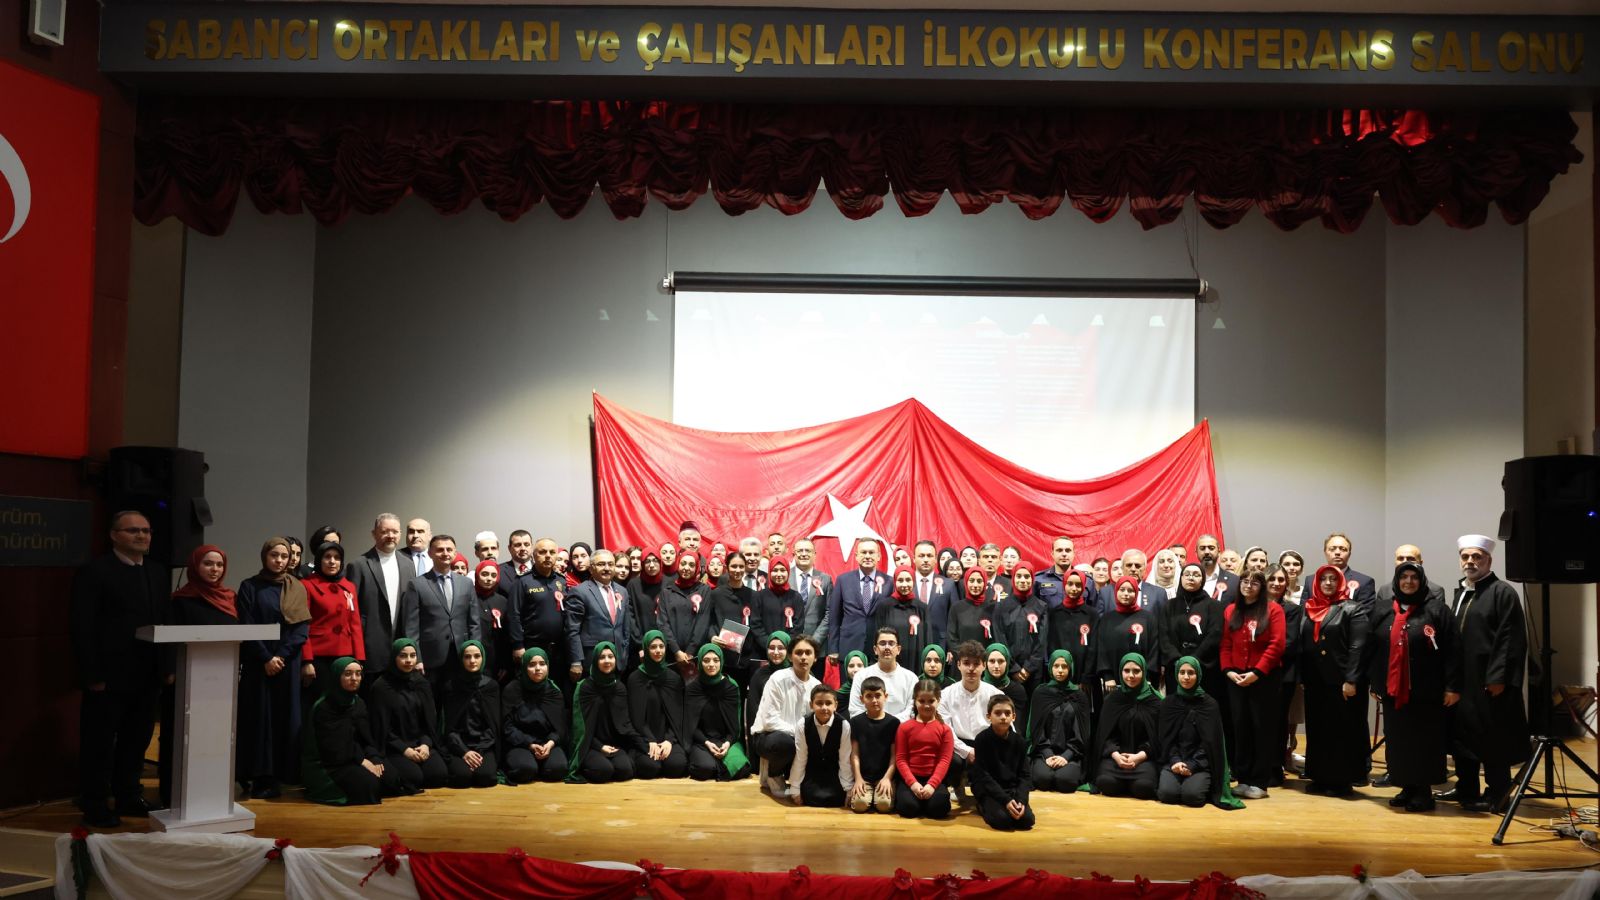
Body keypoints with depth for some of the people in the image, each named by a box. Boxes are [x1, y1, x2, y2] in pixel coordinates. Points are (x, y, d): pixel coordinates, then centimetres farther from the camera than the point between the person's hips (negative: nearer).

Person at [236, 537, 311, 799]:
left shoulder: (297, 589, 8)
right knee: (258, 716, -2)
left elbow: (302, 627, 1)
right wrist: (265, 658, -12)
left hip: (288, 663, 2)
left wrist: (282, 655, -11)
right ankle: (259, 775, 2)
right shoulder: (250, 587, 3)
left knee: (285, 716, 1)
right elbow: (246, 628, -4)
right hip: (257, 664, -2)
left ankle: (280, 774, 5)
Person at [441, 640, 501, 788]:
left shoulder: (491, 685, 5)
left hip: (485, 746, 0)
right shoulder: (451, 686, 3)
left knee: (486, 776, -30)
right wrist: (464, 751, -14)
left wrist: (479, 751, -12)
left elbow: (493, 725, 2)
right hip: (458, 745, 0)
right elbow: (450, 726, 1)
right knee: (462, 776, -30)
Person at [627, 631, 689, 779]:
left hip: (669, 735, 1)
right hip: (644, 737, -1)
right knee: (650, 766, -31)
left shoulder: (674, 678, 8)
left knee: (677, 765, -29)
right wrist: (650, 741, -15)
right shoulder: (635, 678, 2)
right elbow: (636, 715, -2)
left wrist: (669, 740, -11)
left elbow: (677, 715, 5)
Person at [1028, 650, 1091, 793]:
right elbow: (1036, 729, 4)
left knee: (1065, 780, -32)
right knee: (1043, 778, -32)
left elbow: (1082, 732, 3)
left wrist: (1066, 756, -12)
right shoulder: (1040, 693, 8)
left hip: (1070, 754, 0)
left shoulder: (1079, 695, 8)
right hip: (1045, 753, 0)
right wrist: (1047, 755, -12)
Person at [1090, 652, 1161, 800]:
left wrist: (1139, 756, -14)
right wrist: (1115, 754, -13)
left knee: (1143, 786, -33)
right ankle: (1126, 785, 4)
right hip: (1115, 754, 1)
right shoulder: (1112, 699, 9)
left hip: (1144, 756, -1)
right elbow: (1105, 733, 6)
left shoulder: (1154, 701, 5)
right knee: (1106, 782, -31)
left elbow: (1158, 736, 1)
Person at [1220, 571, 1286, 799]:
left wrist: (1256, 672, -15)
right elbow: (1226, 644, 9)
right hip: (1236, 679, 4)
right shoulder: (1231, 611, 12)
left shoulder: (1273, 610, -2)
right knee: (1240, 727, 6)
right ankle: (1243, 779, 11)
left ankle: (1260, 782, 3)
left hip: (1265, 678, -4)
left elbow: (1277, 644, -10)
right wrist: (1228, 670, -6)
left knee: (1263, 728, -1)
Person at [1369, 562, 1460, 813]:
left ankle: (1423, 790, 9)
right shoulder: (1382, 612, 10)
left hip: (1426, 691, -4)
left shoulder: (1437, 610, -3)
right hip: (1393, 690, 4)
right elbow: (1374, 650, 13)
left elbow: (1452, 651, -7)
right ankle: (1407, 787, 19)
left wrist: (1452, 686, -12)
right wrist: (1375, 684, 11)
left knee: (1425, 742, 1)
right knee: (1398, 741, 8)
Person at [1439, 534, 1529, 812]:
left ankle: (1496, 792, 10)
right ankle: (1466, 787, 23)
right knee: (1461, 732, 12)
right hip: (1462, 679, 8)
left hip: (1488, 682, -8)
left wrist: (1498, 677, -19)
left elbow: (1511, 640, -15)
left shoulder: (1503, 593, -8)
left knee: (1491, 737, -1)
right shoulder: (1460, 593, 16)